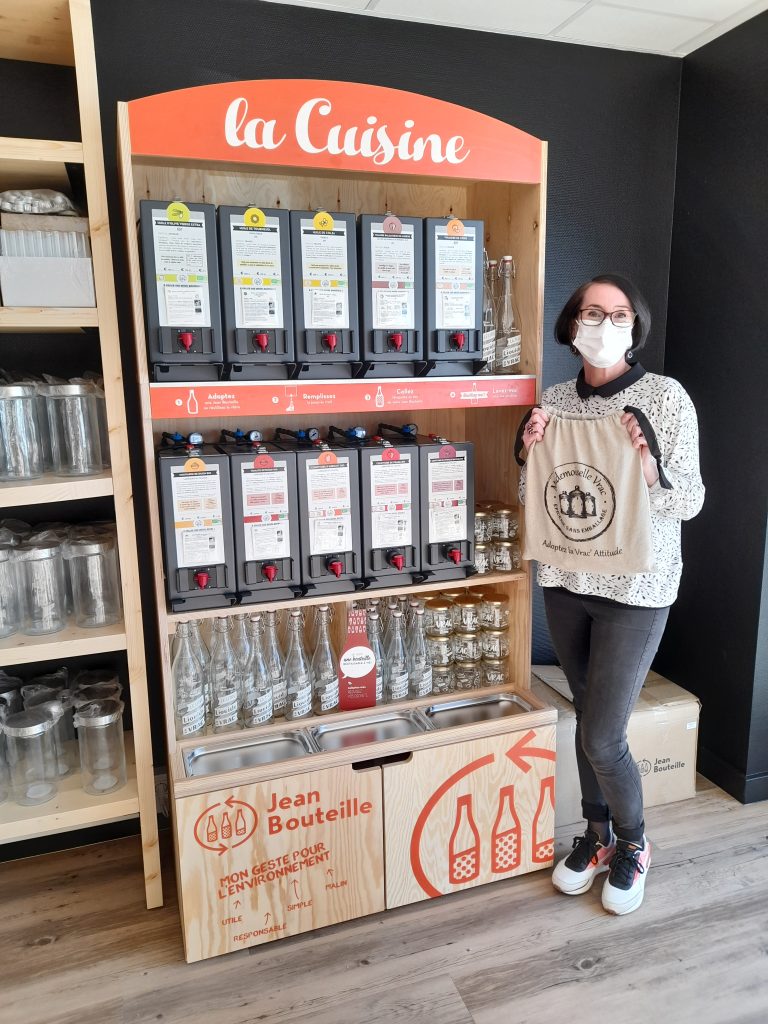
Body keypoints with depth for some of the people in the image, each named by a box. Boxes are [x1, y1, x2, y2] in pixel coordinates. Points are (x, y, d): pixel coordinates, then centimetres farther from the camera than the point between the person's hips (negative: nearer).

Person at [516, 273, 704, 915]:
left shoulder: (666, 397, -8)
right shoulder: (556, 401, 3)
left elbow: (692, 501, -7)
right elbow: (535, 502, 8)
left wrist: (651, 472, -27)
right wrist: (528, 457, -12)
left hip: (637, 590, -4)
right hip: (567, 582, 4)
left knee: (602, 737, -1)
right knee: (590, 718, 17)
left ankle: (633, 844, 28)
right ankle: (598, 835, 38)